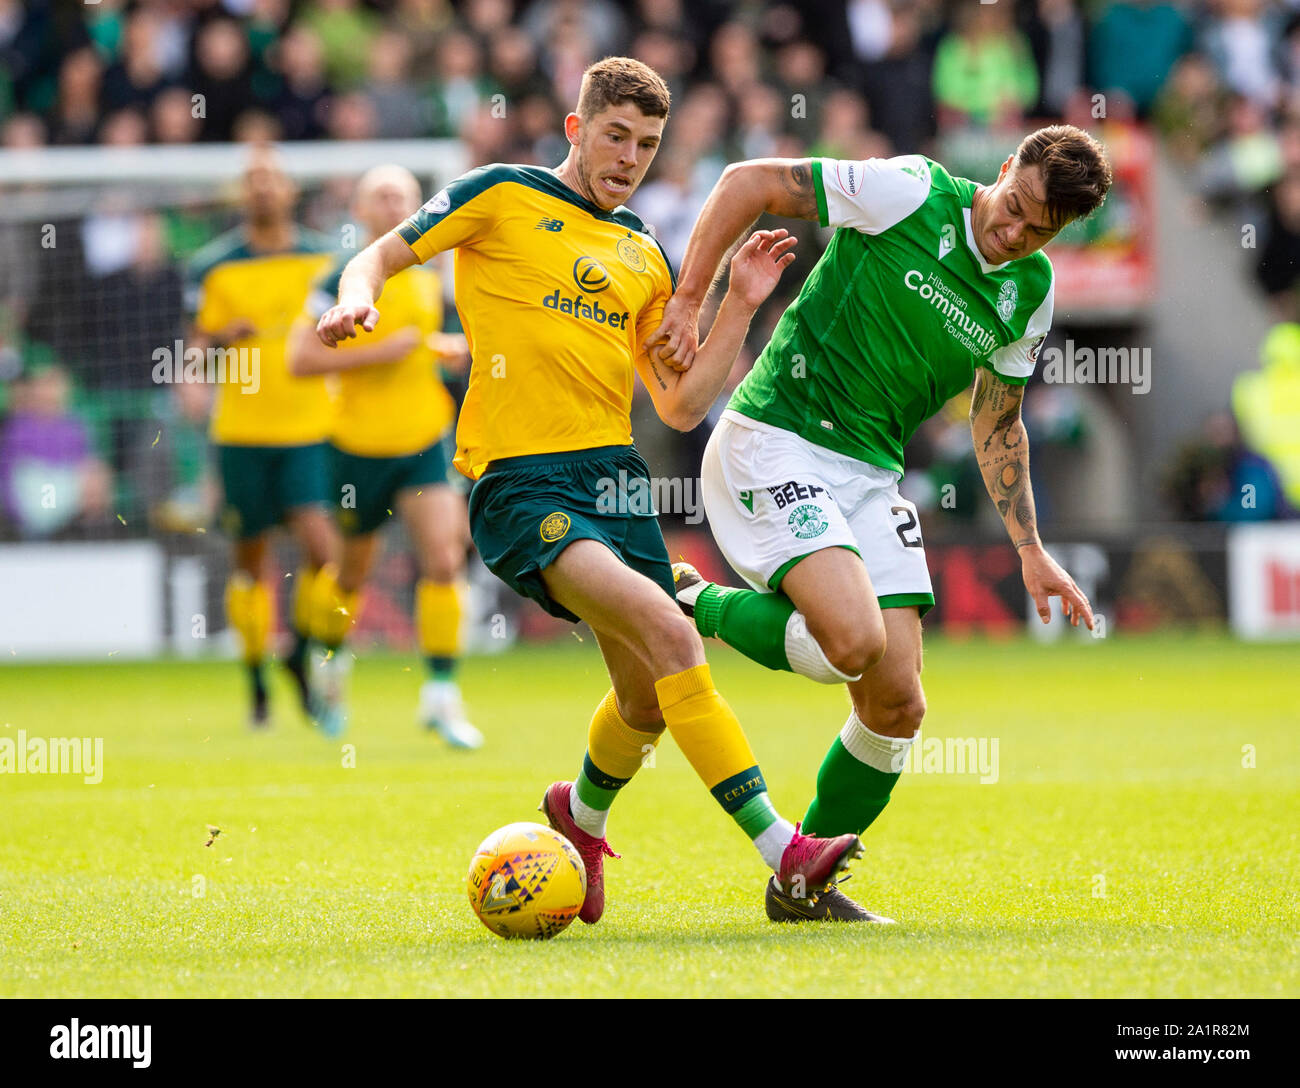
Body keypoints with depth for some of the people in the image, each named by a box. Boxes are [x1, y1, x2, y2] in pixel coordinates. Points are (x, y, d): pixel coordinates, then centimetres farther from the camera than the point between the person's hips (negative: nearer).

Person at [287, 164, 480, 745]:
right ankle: (332, 663, 42)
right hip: (359, 448, -3)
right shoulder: (343, 281, -10)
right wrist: (380, 352, -21)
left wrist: (450, 347, 4)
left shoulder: (431, 277, 6)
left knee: (444, 561, -14)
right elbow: (300, 358, -16)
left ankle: (441, 695, -9)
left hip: (424, 443, 3)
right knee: (353, 571, 12)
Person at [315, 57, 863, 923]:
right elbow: (380, 258, 7)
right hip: (518, 481, -7)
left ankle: (583, 812, 41)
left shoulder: (643, 257, 19)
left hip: (615, 474, 7)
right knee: (668, 632, -25)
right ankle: (783, 853, -28)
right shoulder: (502, 199, 3)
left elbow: (682, 405, 17)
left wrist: (742, 306, 8)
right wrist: (359, 299, -15)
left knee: (650, 700, 6)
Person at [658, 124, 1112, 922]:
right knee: (854, 638, -27)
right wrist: (689, 302, -13)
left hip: (872, 471, 7)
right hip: (773, 443, -7)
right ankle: (693, 609, 0)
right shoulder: (910, 193, -13)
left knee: (898, 706, 0)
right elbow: (748, 183, -8)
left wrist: (1031, 552, 16)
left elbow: (998, 424, 21)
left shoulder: (1031, 292, 7)